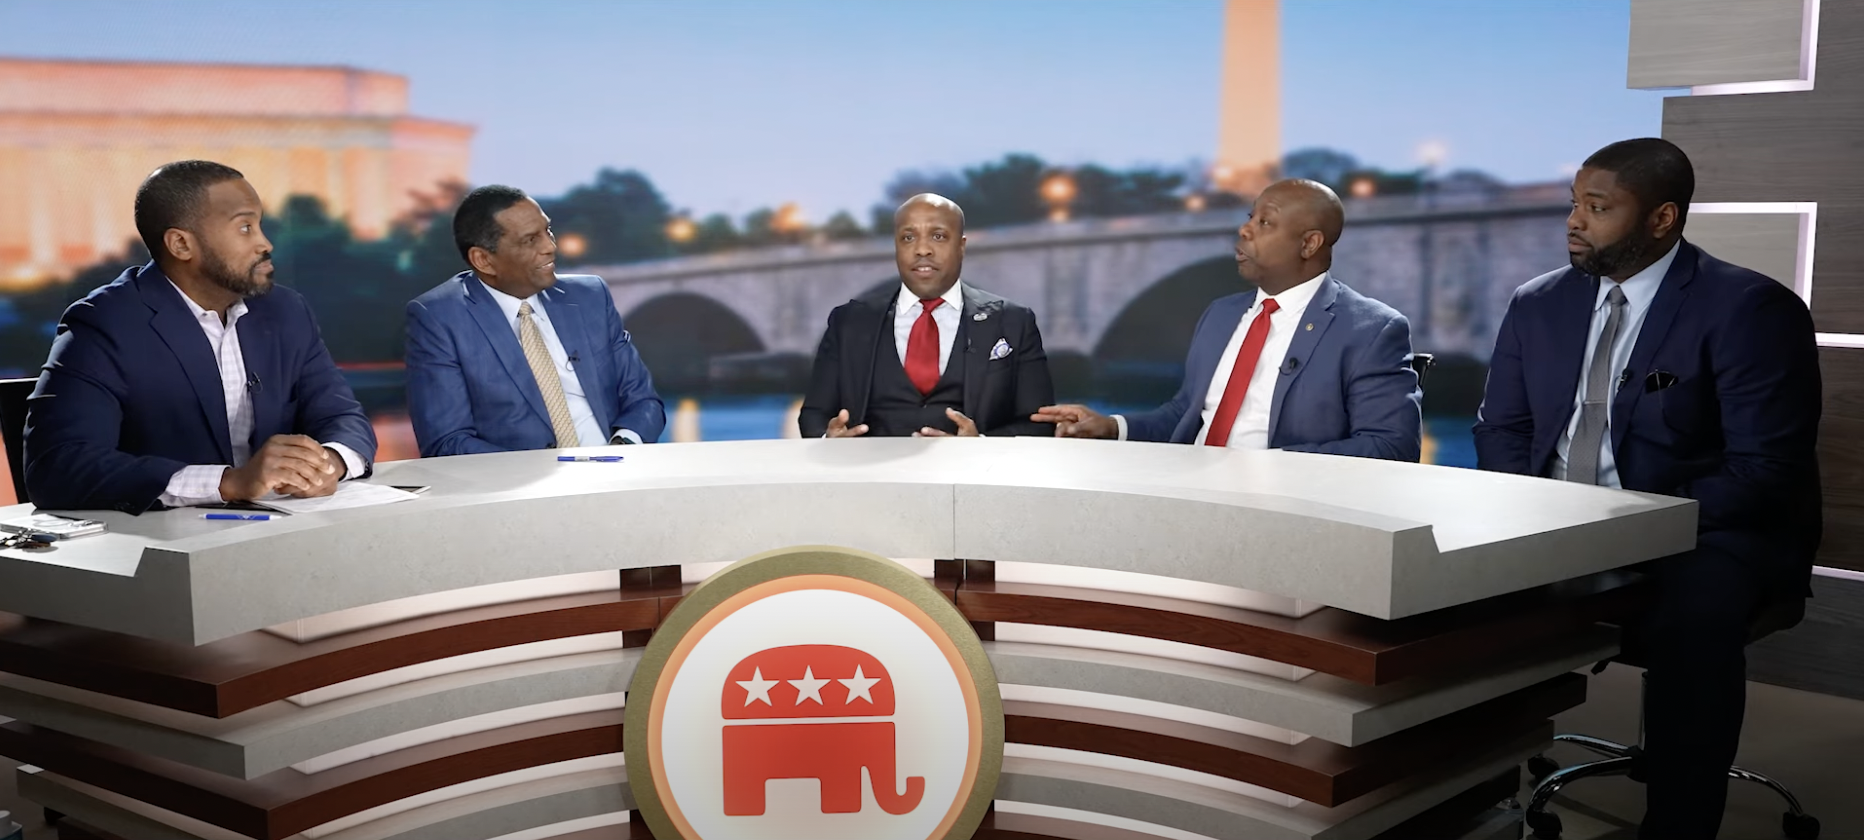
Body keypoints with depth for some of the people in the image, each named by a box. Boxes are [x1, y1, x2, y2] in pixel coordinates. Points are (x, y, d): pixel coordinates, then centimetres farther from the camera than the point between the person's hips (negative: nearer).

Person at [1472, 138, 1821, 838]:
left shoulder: (1750, 309, -9)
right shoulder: (1538, 304, 9)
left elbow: (1765, 468, -14)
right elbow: (1500, 428, 13)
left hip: (1701, 536, -5)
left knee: (1690, 614, -38)